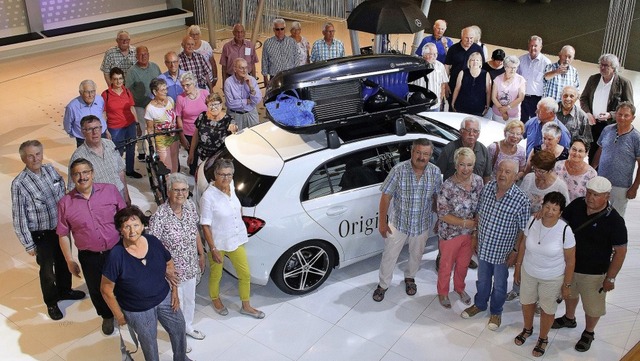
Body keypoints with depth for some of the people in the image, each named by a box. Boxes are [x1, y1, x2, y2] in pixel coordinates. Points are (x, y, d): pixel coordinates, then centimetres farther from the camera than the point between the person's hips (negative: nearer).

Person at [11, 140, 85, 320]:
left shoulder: (50, 169, -7)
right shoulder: (19, 184, -23)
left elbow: (63, 193, 8)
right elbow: (19, 217, -17)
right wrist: (29, 244, -13)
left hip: (61, 226, 5)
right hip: (41, 235, -5)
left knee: (64, 262, 25)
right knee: (47, 269, 15)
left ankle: (65, 290, 51)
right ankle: (51, 302, 39)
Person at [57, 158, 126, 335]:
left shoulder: (110, 190, -10)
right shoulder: (65, 203, -10)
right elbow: (63, 234, -2)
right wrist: (70, 261, 0)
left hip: (116, 251, 0)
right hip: (89, 257, 0)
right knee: (97, 291, 18)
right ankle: (107, 316, 47)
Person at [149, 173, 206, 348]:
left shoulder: (190, 205, -9)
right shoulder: (159, 216, -27)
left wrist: (201, 254, 12)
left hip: (191, 266, 6)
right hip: (173, 270, -6)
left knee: (190, 299, 26)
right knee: (176, 303, 16)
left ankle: (188, 327, 52)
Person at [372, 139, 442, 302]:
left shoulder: (435, 172, -12)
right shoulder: (399, 170, -20)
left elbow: (437, 197, 2)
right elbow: (386, 196, -13)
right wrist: (382, 222, -11)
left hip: (422, 224, 2)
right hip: (398, 222, -2)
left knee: (416, 255, 22)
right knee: (389, 255, 11)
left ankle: (410, 278, 49)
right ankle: (383, 284, 32)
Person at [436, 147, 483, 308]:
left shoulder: (478, 181, -10)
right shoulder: (447, 187, -26)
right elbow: (443, 215, -19)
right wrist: (465, 222, -21)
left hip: (470, 233, 4)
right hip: (450, 233, -4)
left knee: (463, 264, 24)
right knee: (446, 266, 17)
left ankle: (459, 288, 50)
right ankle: (443, 292, 41)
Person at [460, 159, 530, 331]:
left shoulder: (521, 199, -22)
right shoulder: (488, 188, -10)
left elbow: (522, 229, -13)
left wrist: (515, 251, -10)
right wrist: (475, 236, 8)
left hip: (502, 251, -3)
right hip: (483, 246, 4)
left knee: (499, 284, 18)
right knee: (482, 279, 24)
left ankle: (496, 312, 41)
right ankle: (480, 304, 48)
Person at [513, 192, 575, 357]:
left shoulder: (565, 230, -26)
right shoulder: (533, 221, -17)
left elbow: (570, 260, -14)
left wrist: (567, 285, -7)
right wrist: (518, 267, 8)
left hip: (552, 278, -3)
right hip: (528, 272, 3)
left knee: (547, 309, 18)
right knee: (527, 302, 24)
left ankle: (543, 339, 45)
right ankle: (527, 329, 54)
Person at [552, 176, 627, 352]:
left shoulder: (614, 220, -25)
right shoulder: (577, 205, -13)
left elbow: (620, 250, -18)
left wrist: (610, 277, -15)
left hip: (594, 272, -5)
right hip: (569, 264, 5)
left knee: (593, 306, 16)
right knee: (569, 294, 29)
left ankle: (589, 333, 43)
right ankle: (569, 318, 57)